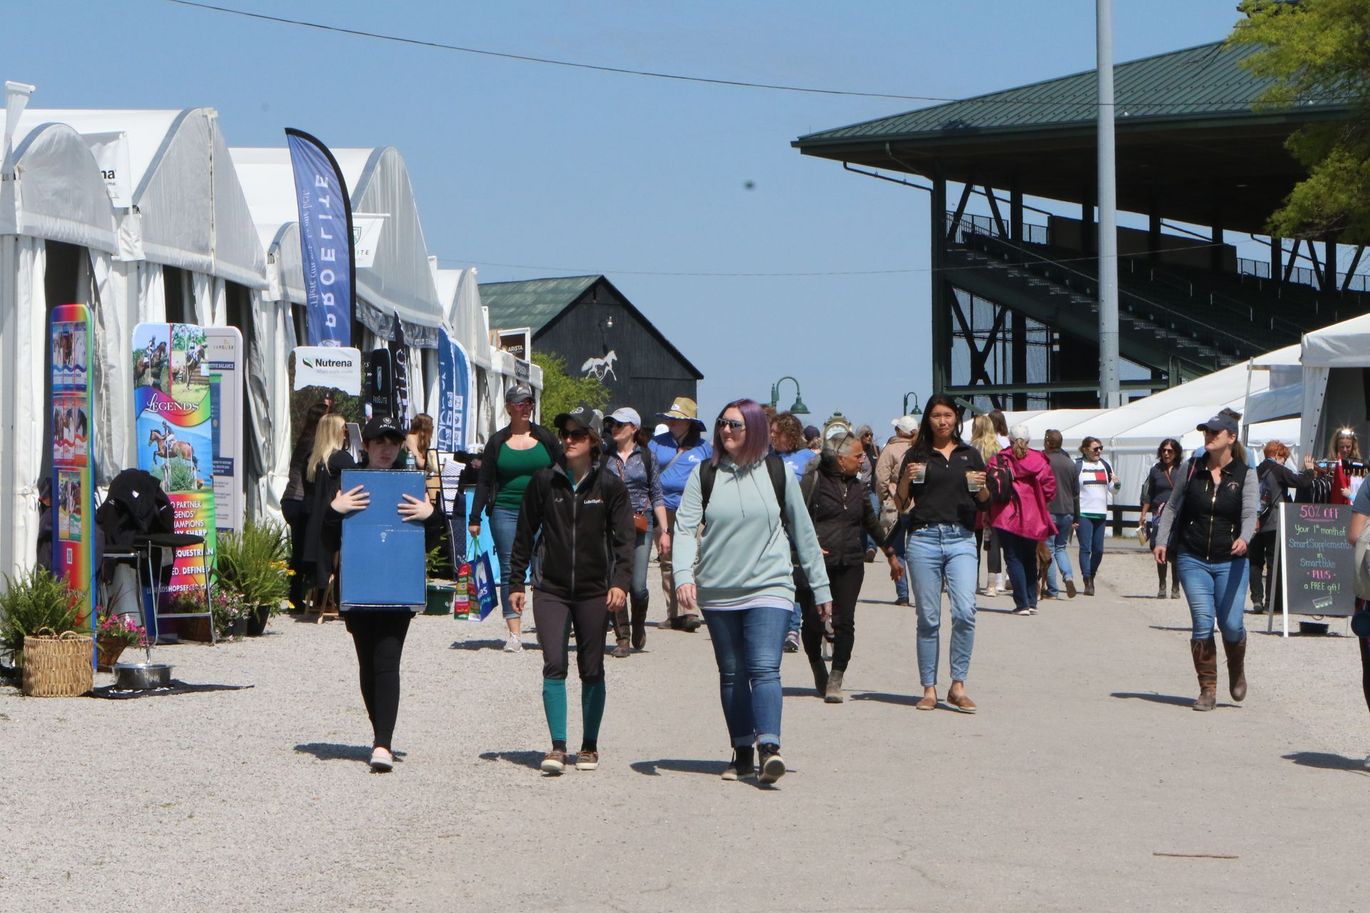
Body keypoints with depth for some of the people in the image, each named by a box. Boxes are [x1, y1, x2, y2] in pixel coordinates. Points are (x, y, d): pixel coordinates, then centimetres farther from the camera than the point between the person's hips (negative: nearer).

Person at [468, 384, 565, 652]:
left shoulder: (545, 437, 7)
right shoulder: (498, 441, 7)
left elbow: (566, 470, 10)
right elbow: (484, 482, 9)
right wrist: (475, 517, 5)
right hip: (505, 512, 0)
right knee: (509, 572, -3)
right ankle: (514, 634, -3)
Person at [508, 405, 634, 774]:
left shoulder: (610, 487, 1)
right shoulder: (543, 482, 3)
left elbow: (623, 539, -2)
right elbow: (524, 535, 9)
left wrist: (620, 582, -16)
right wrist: (516, 583, 6)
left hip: (594, 591, 0)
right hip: (550, 589, 0)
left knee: (592, 671, 6)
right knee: (554, 666, -11)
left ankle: (589, 747, 17)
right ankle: (558, 747, -10)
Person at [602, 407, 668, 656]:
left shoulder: (645, 456, 8)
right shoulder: (604, 456, 6)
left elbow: (657, 496, 9)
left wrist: (664, 531, 4)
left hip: (641, 525, 0)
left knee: (638, 586, -5)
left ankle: (638, 626, 24)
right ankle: (622, 639, 5)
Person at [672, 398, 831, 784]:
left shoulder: (778, 473, 4)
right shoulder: (705, 475, 4)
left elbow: (803, 532, 10)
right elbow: (685, 528, -2)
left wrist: (820, 587, 12)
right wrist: (683, 575, -19)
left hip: (769, 588, -2)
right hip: (718, 592, 2)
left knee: (764, 668, -16)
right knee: (731, 674, 8)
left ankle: (769, 748, -25)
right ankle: (742, 752, 15)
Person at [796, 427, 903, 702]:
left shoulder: (856, 486, 17)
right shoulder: (814, 480, -2)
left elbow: (871, 522, 28)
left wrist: (891, 555, 31)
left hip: (850, 565, 4)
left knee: (844, 622, -6)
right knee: (814, 621, -1)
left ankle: (835, 681, -2)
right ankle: (818, 669, 25)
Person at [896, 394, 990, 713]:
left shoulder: (970, 455, 14)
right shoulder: (917, 455, 9)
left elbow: (985, 504, 16)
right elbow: (901, 502, 6)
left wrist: (981, 487, -4)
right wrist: (906, 479, -12)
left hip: (961, 540, 1)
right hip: (924, 539, -1)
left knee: (965, 612, -14)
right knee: (928, 618, 0)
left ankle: (958, 686, -6)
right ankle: (929, 689, 7)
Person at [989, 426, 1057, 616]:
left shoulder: (1000, 459, -4)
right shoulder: (1039, 459, 3)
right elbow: (1050, 485, 0)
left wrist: (988, 512, 4)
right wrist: (1042, 505, 15)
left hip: (1007, 516, -3)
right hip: (1033, 518, 3)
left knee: (1013, 559, 0)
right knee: (1030, 559, 16)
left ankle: (1022, 604, -9)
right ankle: (1032, 602, 14)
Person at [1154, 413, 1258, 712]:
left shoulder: (1245, 475, -1)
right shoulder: (1191, 468, 6)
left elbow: (1250, 513, -13)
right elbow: (1173, 506, 15)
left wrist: (1244, 538, -32)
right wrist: (1162, 541, 7)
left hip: (1230, 561, -1)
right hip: (1193, 560, 1)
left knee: (1231, 624, -5)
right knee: (1202, 623, -8)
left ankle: (1237, 671, 27)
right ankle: (1207, 690, 1)